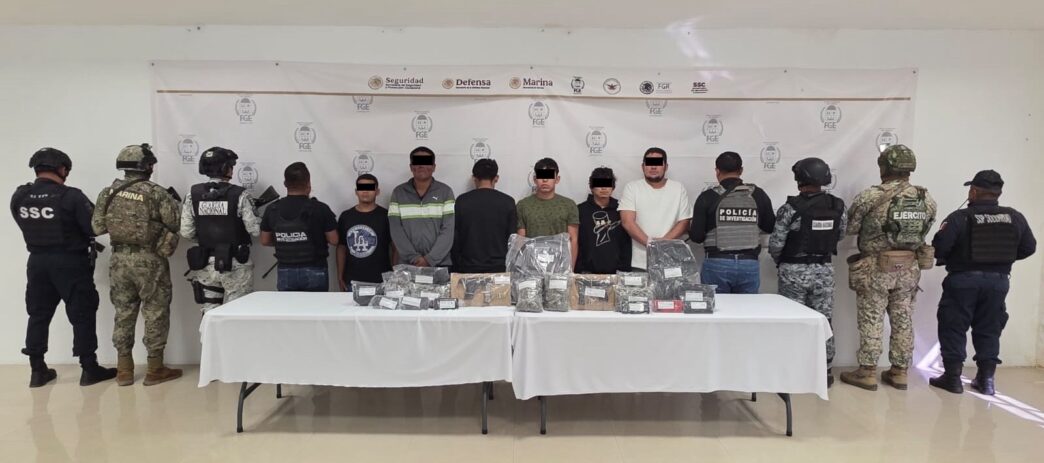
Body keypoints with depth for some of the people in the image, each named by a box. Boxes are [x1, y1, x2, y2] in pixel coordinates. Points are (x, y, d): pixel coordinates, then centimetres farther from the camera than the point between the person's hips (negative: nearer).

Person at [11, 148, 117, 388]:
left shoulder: (19, 197, 0)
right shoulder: (71, 196, -17)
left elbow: (28, 226, 9)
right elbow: (95, 227, -15)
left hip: (37, 261, 5)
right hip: (70, 263, -5)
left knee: (38, 315, 15)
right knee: (82, 315, 3)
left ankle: (37, 370, 22)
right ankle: (89, 369, 8)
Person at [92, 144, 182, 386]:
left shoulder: (108, 192, 3)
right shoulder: (156, 193, -12)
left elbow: (97, 226, 6)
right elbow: (176, 224, -11)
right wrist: (172, 203, 8)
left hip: (119, 259, 5)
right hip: (149, 260, -5)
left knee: (123, 313, 14)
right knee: (155, 314, 5)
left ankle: (124, 370, 21)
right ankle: (155, 369, 11)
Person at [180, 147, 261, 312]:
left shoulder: (193, 194, -1)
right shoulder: (240, 195, -12)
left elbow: (186, 233, 0)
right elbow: (255, 230, -12)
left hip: (205, 264, 4)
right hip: (235, 265, -4)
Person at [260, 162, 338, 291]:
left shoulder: (272, 210, -1)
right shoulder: (320, 209, -12)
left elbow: (265, 241, 9)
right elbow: (333, 241, -6)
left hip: (285, 272, 3)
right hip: (314, 271, -3)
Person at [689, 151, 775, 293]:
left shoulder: (707, 197, -5)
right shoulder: (758, 195, 3)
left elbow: (696, 236, -5)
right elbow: (770, 227, 13)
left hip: (717, 264, -2)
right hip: (749, 264, 2)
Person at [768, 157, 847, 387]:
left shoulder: (791, 208, -16)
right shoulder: (838, 207, -3)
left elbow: (775, 244, -15)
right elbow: (839, 236, 9)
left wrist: (781, 261, 5)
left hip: (794, 271, -3)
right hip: (824, 270, 4)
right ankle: (824, 372, 20)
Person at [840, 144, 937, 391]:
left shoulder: (870, 196, -15)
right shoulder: (927, 199, 1)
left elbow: (849, 228, -8)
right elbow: (923, 232, 7)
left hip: (876, 268, -4)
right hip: (909, 268, 5)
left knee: (871, 321, 3)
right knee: (903, 320, 13)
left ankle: (868, 372, 9)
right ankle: (899, 372, 21)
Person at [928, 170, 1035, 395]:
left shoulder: (960, 217, -13)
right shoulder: (1015, 218, 2)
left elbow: (939, 246, -19)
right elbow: (1029, 248, 7)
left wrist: (946, 259, 2)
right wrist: (1003, 258, 19)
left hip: (964, 280, -4)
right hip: (998, 281, 4)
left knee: (953, 328, 6)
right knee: (989, 329, 15)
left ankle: (953, 377, 8)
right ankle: (987, 378, 18)